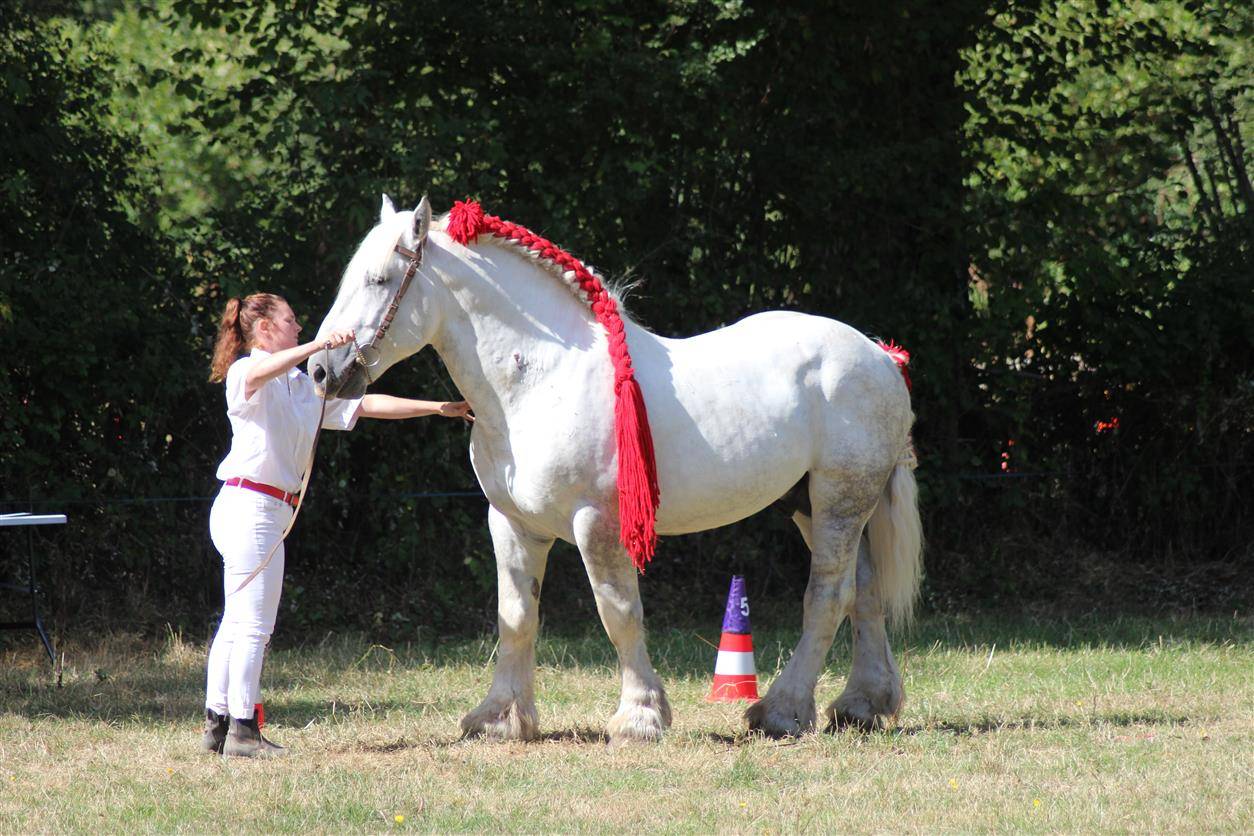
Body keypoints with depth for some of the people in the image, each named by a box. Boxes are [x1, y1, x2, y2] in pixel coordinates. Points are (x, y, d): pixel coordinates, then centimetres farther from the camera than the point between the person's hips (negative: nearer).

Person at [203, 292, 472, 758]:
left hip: (268, 510, 9)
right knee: (255, 624, -9)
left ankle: (217, 726, 14)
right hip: (251, 505, -9)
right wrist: (318, 346, -43)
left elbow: (364, 405, 20)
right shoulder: (245, 374, -5)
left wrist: (439, 408, 17)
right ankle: (242, 731, -7)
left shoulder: (304, 387, 19)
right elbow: (260, 372, -31)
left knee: (237, 624, 11)